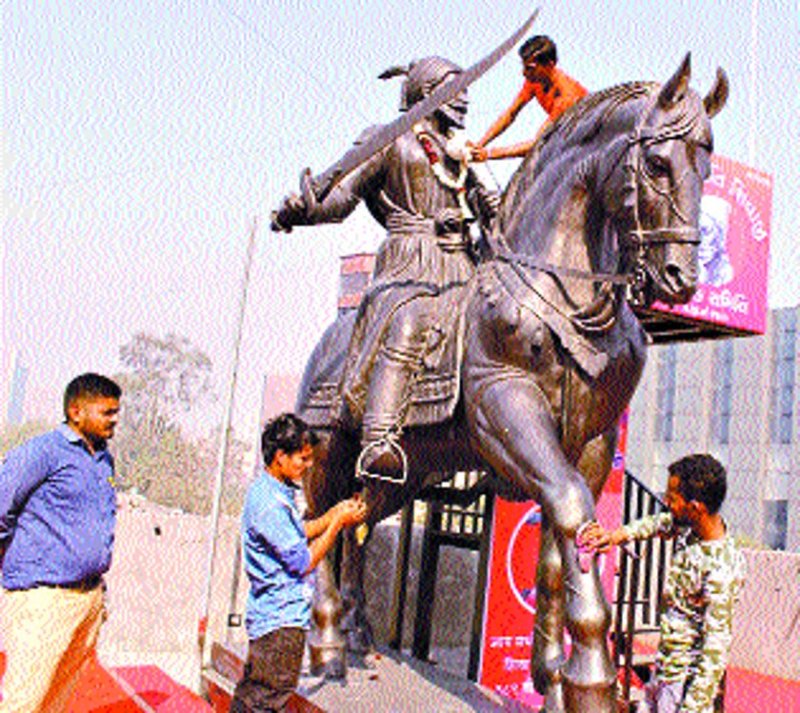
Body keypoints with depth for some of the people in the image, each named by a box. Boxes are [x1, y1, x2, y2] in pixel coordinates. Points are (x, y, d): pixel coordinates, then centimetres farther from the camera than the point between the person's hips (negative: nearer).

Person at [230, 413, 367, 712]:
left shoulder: (275, 492, 9)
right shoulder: (269, 504, -23)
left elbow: (298, 533, 20)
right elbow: (303, 563, -19)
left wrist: (334, 514, 8)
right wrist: (339, 522, -11)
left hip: (271, 616, 10)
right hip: (281, 621, -10)